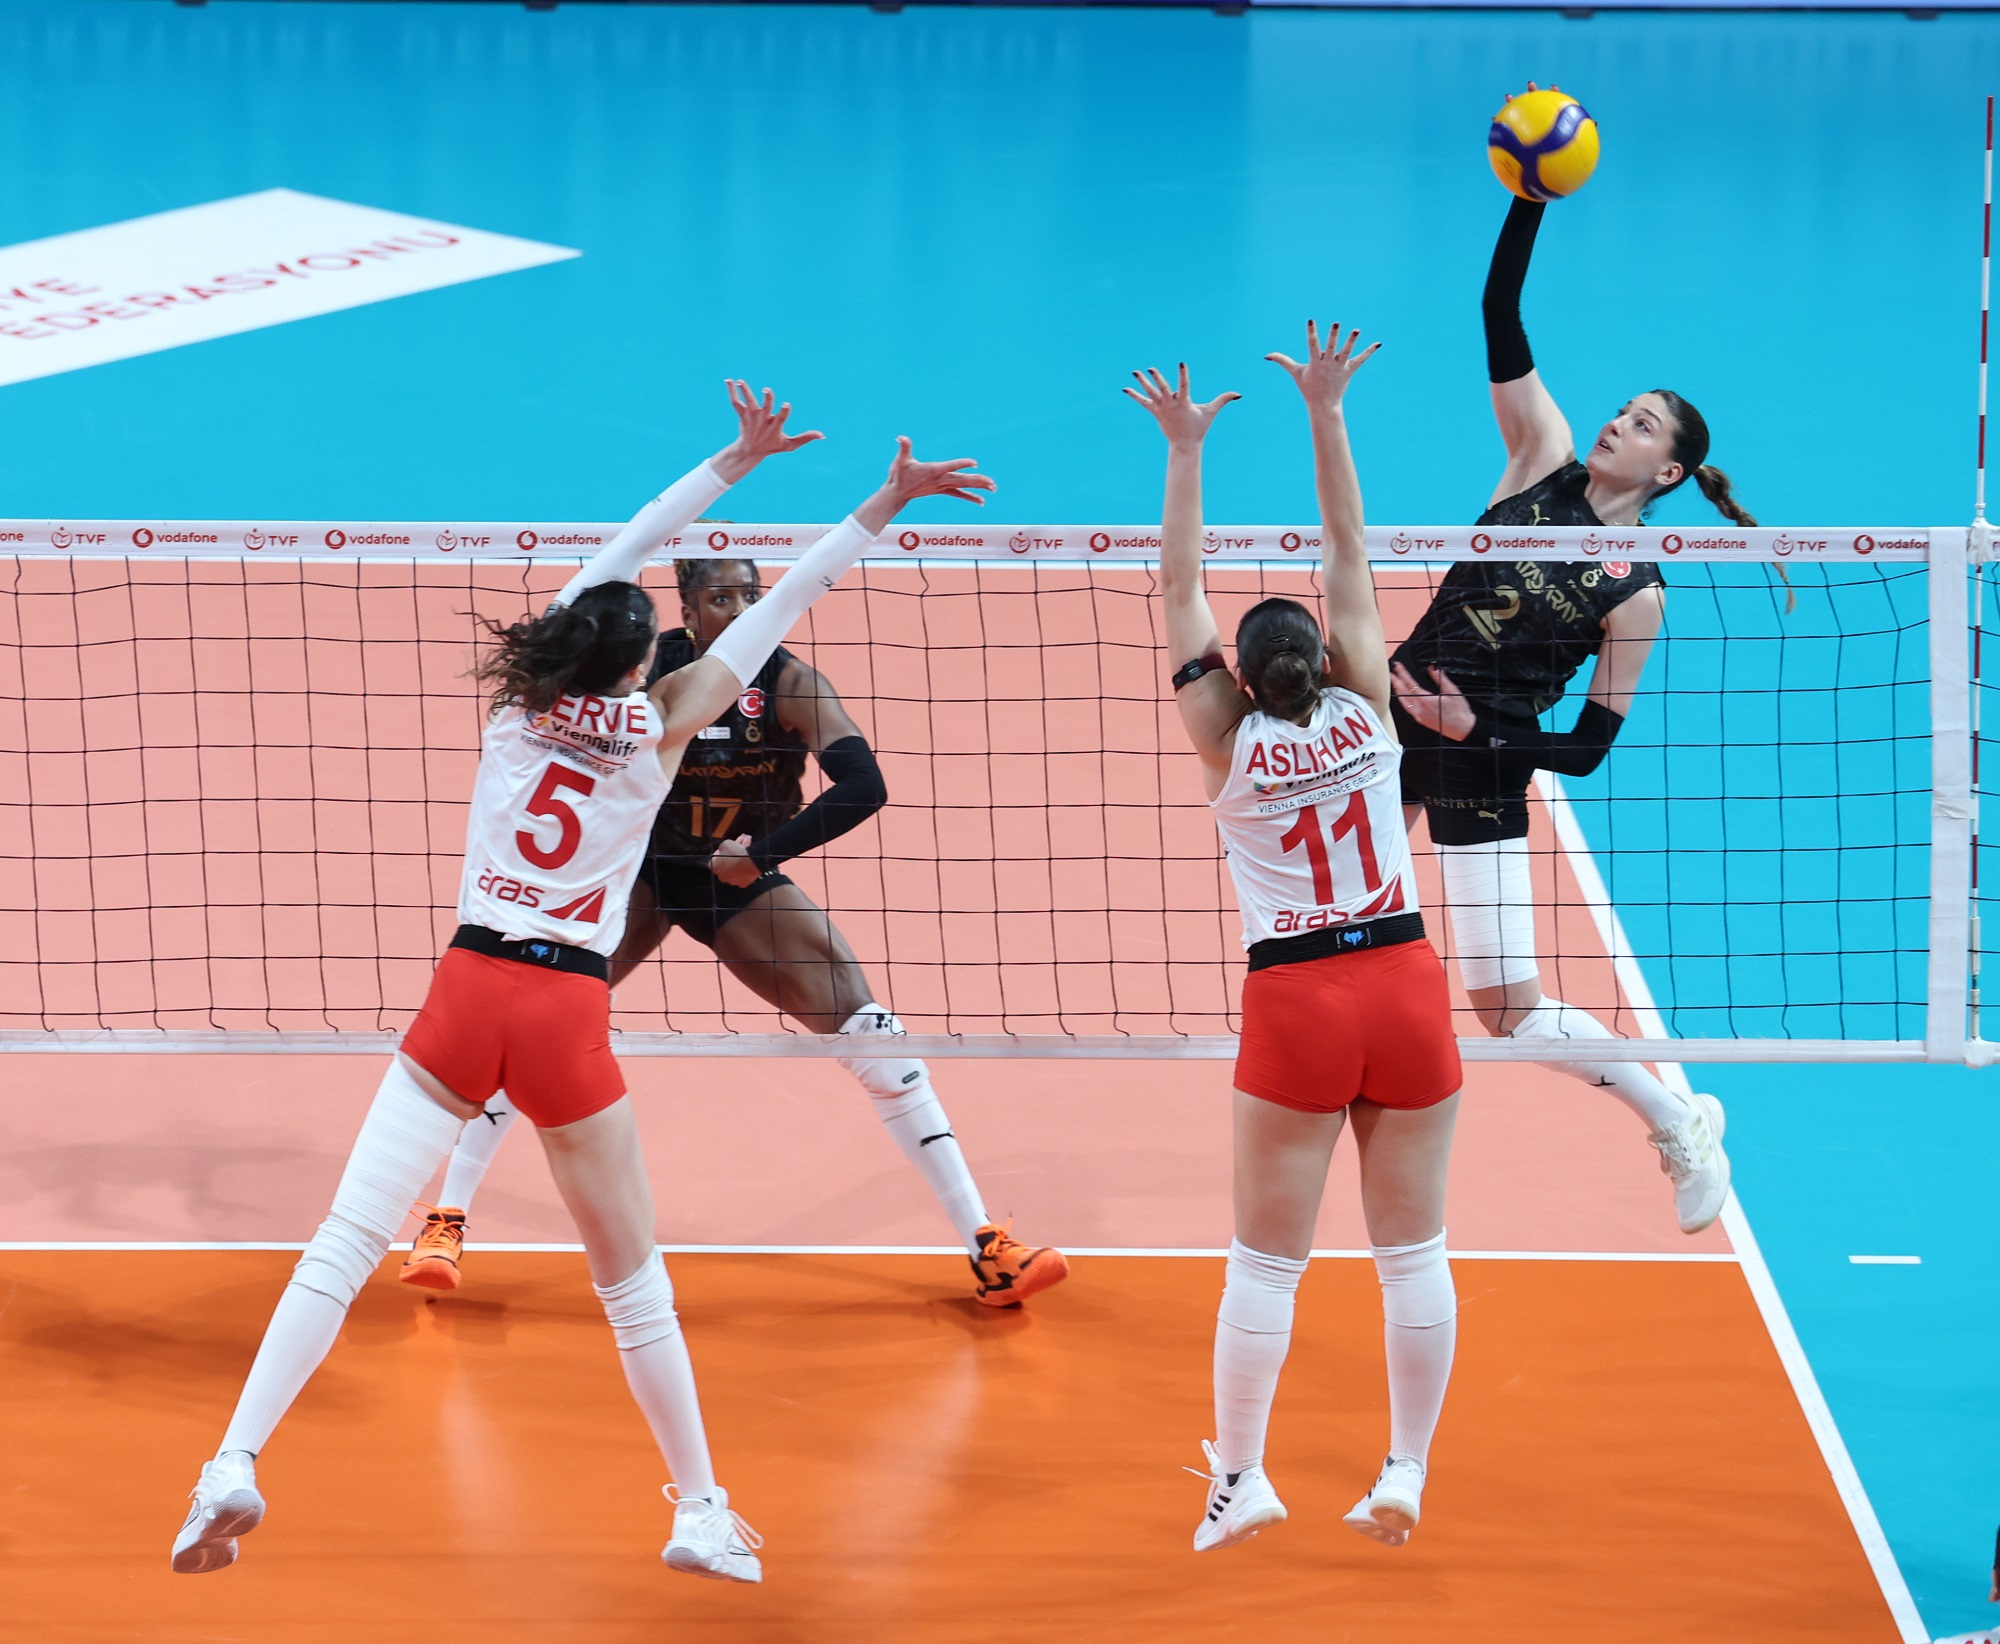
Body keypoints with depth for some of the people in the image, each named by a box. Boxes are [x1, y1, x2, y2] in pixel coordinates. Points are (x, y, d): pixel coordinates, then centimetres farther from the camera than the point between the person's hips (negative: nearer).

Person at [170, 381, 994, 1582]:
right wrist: (884, 506, 15)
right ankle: (702, 1513, 18)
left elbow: (625, 551, 19)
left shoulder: (523, 696, 8)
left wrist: (738, 460, 26)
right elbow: (784, 605, 9)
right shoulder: (660, 727, 3)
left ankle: (237, 1462, -22)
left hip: (467, 989, 1)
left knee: (346, 1244, -6)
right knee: (634, 1279, 12)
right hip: (571, 1012, -1)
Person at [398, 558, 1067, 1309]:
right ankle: (446, 1223, -1)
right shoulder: (645, 669, -18)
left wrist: (762, 855, -30)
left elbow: (864, 785, -28)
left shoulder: (788, 682, -19)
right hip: (639, 872, 0)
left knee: (871, 1033, -10)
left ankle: (986, 1247, -5)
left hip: (742, 882, 0)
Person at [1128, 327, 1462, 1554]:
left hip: (1296, 1001, -2)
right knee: (1414, 1247, 6)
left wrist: (1187, 450, 5)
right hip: (1406, 985, 2)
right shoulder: (1365, 711, 1)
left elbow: (1182, 591, 3)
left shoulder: (1228, 746, -1)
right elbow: (1350, 556, 7)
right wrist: (1327, 414, 9)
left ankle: (1242, 1476, 8)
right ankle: (1406, 1474, 8)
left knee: (1267, 1258, 5)